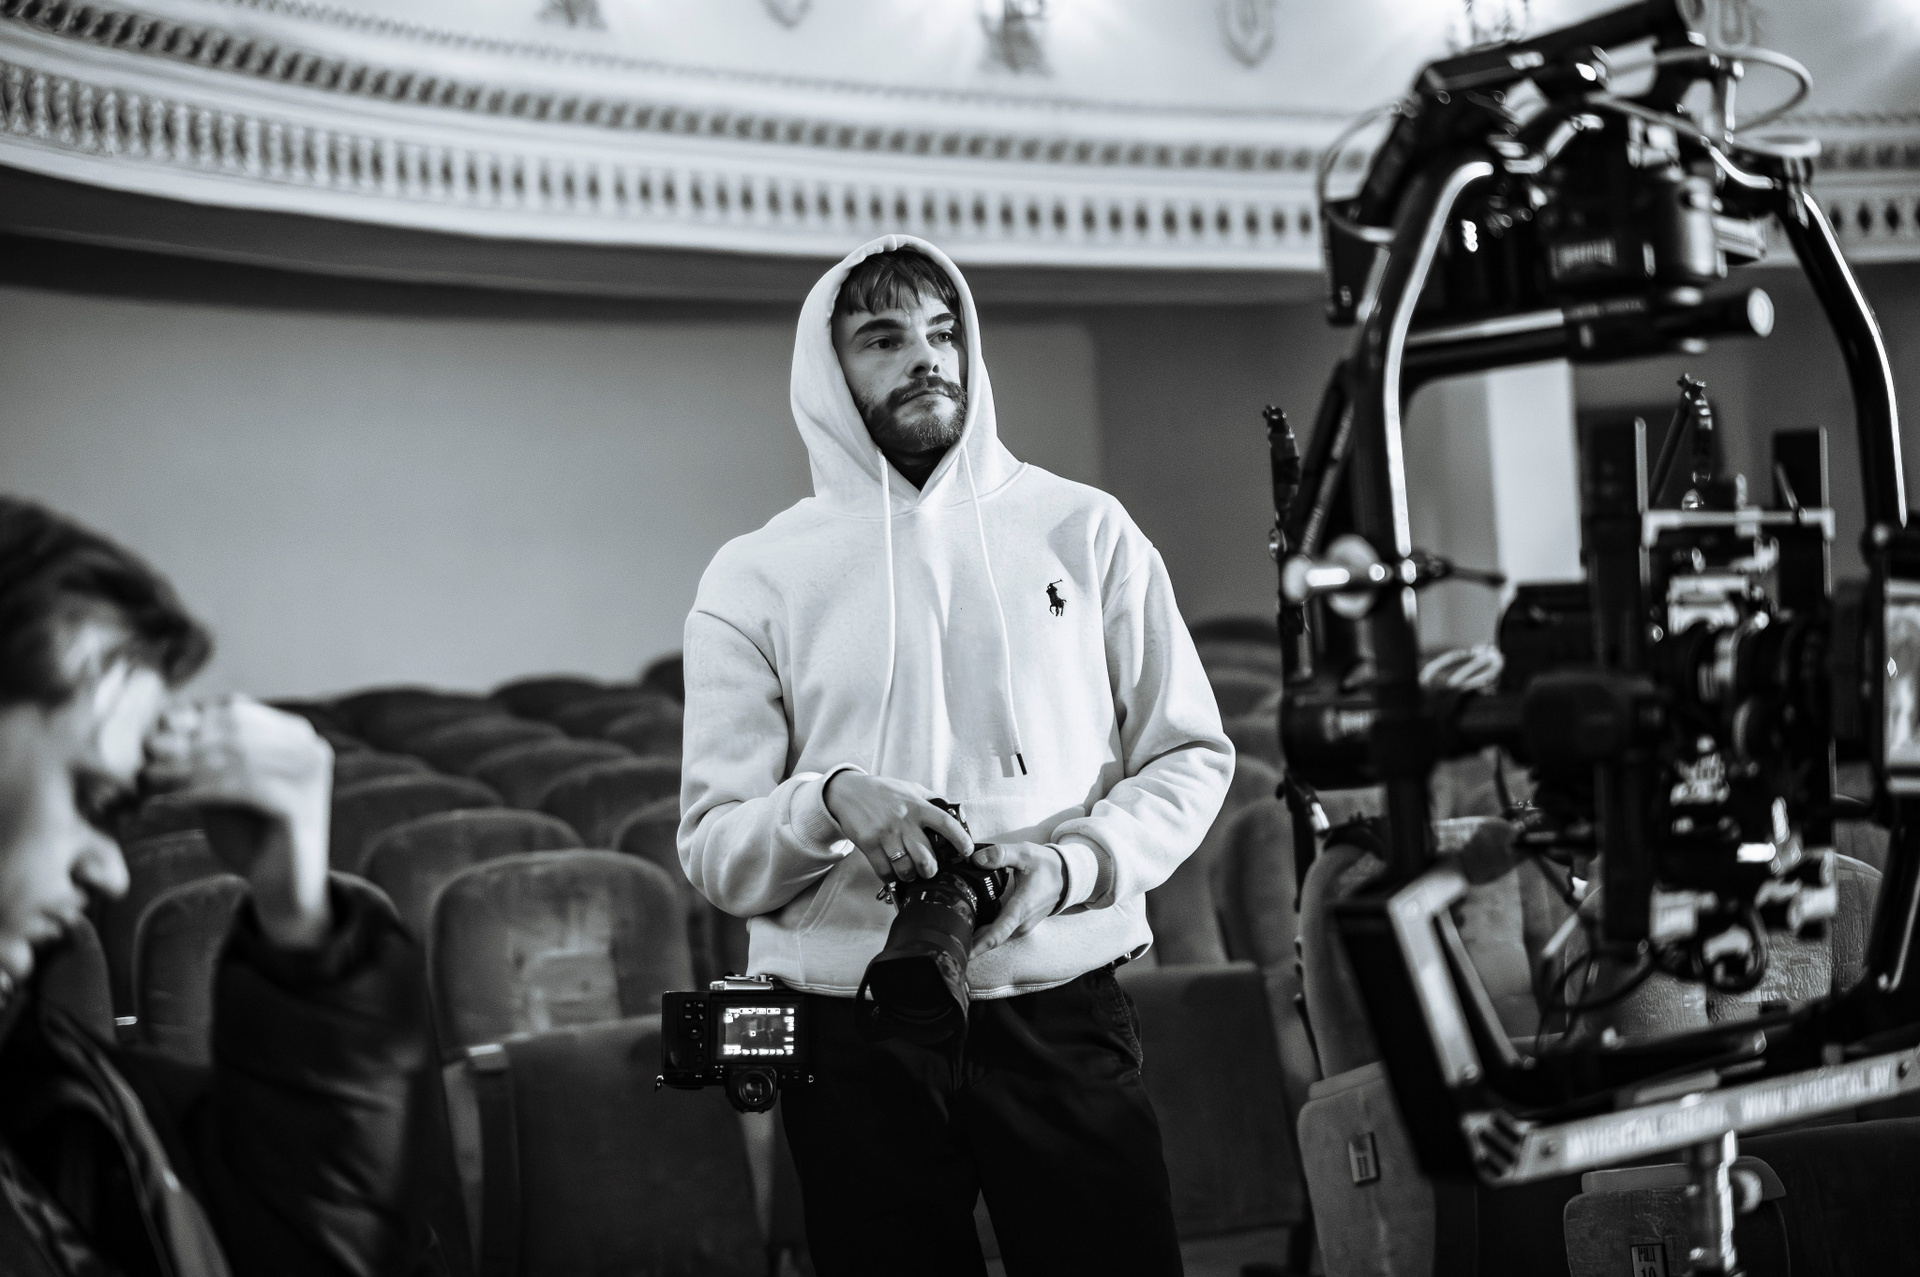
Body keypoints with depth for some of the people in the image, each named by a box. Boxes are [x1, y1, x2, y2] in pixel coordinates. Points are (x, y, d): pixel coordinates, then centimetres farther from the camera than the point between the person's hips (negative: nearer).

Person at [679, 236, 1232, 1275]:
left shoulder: (1084, 532, 7)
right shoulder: (754, 580, 4)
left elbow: (1188, 757, 8)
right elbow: (713, 855, 1)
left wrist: (1075, 861, -11)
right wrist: (829, 800, -20)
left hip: (1065, 1014, 1)